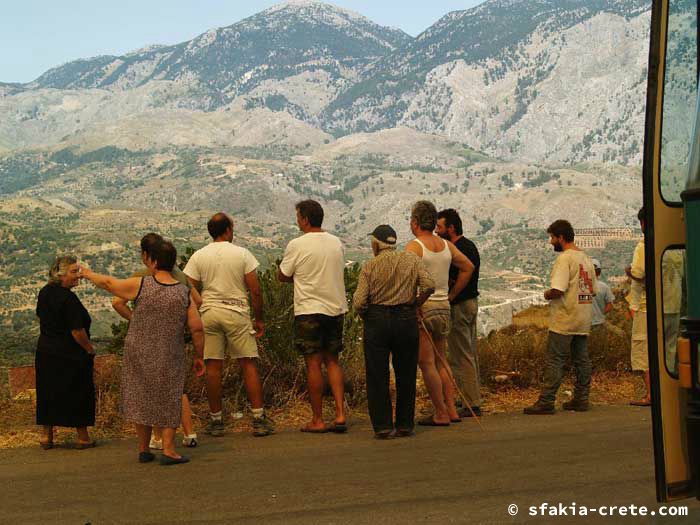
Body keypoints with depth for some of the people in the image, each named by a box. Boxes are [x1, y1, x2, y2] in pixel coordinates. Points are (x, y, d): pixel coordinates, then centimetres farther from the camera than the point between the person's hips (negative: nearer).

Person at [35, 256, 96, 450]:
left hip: (45, 352, 7)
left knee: (48, 394, 14)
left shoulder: (44, 293, 4)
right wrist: (90, 348, -7)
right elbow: (77, 331, -21)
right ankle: (83, 438, 12)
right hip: (71, 355, -7)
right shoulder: (68, 299, -21)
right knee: (79, 395, 5)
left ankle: (46, 436, 20)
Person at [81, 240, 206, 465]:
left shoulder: (140, 285, -9)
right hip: (169, 359, 0)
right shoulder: (184, 294, -5)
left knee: (142, 399, 14)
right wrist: (199, 357, 6)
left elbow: (108, 283, 3)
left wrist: (89, 274, 22)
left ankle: (144, 449, 21)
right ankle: (168, 450, 3)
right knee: (168, 400, 10)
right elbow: (197, 329, -6)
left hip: (139, 355, 0)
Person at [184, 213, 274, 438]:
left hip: (209, 312, 2)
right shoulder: (242, 254, -2)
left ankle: (216, 420, 10)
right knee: (248, 364, 3)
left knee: (213, 367, 5)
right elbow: (255, 292, -3)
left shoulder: (198, 257, 3)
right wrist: (259, 319, 6)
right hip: (237, 312, -2)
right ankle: (259, 419, 1)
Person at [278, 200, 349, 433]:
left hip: (309, 311, -5)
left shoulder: (297, 245, -11)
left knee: (313, 363, 2)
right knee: (332, 361, 13)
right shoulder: (337, 243, 6)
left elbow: (282, 276, -2)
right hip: (336, 309, 5)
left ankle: (317, 420, 8)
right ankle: (340, 414, 5)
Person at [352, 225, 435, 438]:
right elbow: (429, 285, -9)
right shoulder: (412, 260, 4)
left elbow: (358, 303, -9)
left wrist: (366, 318, 10)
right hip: (406, 319, 2)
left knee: (377, 376, 5)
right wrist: (415, 305, 6)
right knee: (406, 375, 10)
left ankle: (382, 426, 4)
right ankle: (405, 425, 13)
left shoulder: (369, 266, -1)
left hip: (377, 320, -1)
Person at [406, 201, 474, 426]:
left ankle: (441, 414, 2)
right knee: (440, 361, 17)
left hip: (422, 307, -7)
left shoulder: (414, 246, -11)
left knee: (427, 363, 0)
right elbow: (468, 267, 18)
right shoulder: (446, 245, 9)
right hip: (444, 307, 7)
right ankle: (451, 409, 16)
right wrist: (451, 294, 19)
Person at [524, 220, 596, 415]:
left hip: (564, 321, -9)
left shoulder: (564, 258, -15)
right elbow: (593, 289, 17)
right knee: (582, 360, 12)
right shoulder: (586, 258, 13)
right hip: (584, 319, 9)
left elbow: (557, 290, -23)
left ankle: (546, 402, -6)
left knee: (554, 361, -6)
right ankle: (581, 399, 16)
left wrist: (547, 295, -4)